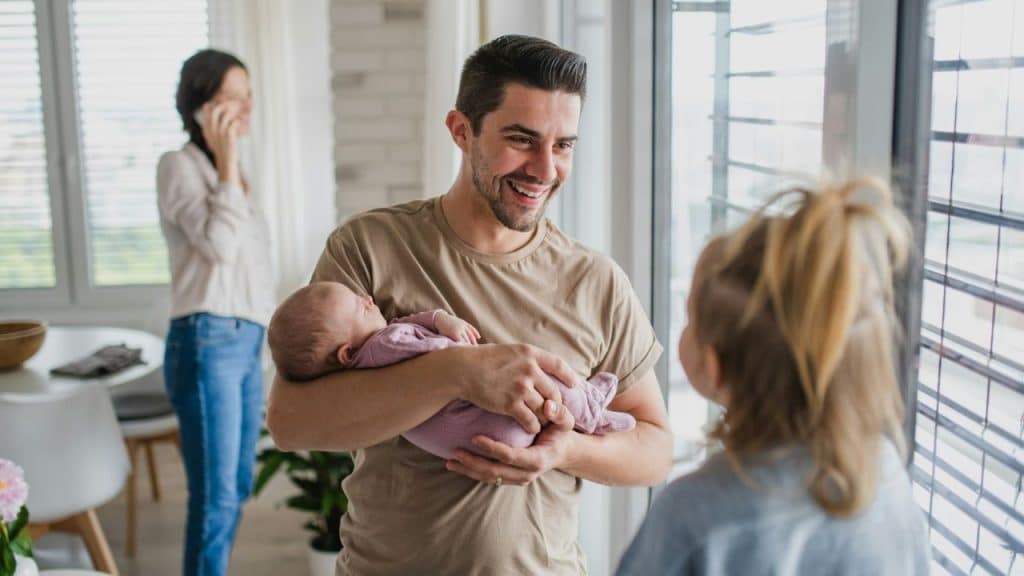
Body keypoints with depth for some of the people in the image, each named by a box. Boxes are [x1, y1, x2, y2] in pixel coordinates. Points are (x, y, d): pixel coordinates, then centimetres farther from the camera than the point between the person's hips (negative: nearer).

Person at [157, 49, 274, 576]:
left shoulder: (224, 172, 19)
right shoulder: (179, 165, -5)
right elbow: (220, 244, -19)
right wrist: (227, 160, -13)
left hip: (247, 342, 8)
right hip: (208, 343, -8)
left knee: (237, 486, 13)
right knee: (215, 497, -6)